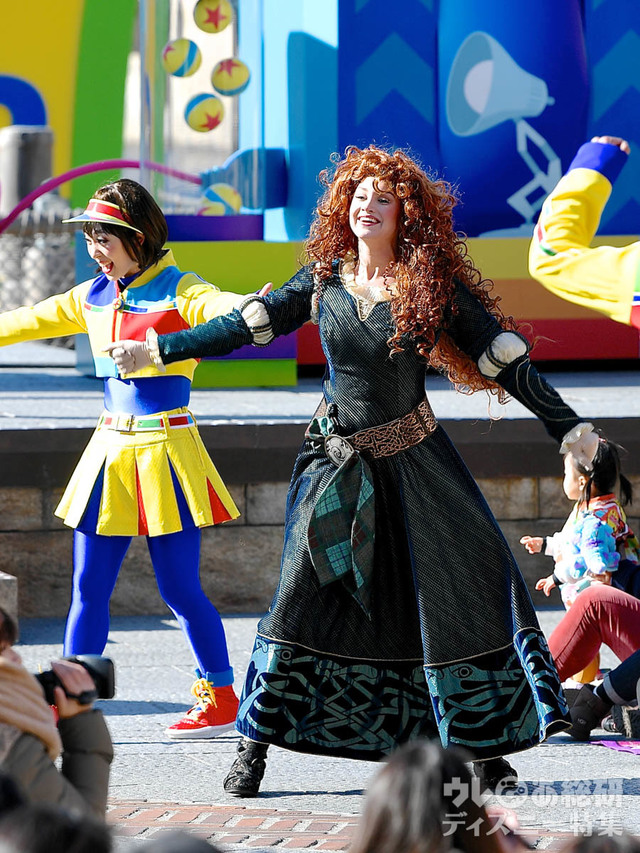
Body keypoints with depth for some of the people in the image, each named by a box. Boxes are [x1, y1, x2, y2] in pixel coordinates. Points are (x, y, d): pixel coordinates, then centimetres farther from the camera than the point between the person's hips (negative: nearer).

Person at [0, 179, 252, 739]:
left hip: (165, 451, -6)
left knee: (180, 588, -3)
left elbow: (223, 309, -29)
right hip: (111, 448, 6)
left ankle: (223, 697, 11)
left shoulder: (178, 291, -9)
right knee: (88, 587, 6)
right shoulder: (93, 298, 11)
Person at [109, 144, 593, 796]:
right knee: (303, 595, -5)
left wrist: (570, 428, -9)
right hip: (337, 462, 1)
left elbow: (505, 360, -6)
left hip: (414, 462, -1)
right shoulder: (323, 282, 2)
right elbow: (241, 326, 7)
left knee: (463, 591, -7)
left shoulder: (434, 287, -5)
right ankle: (255, 748, 3)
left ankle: (484, 747, 4)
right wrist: (157, 349, 6)